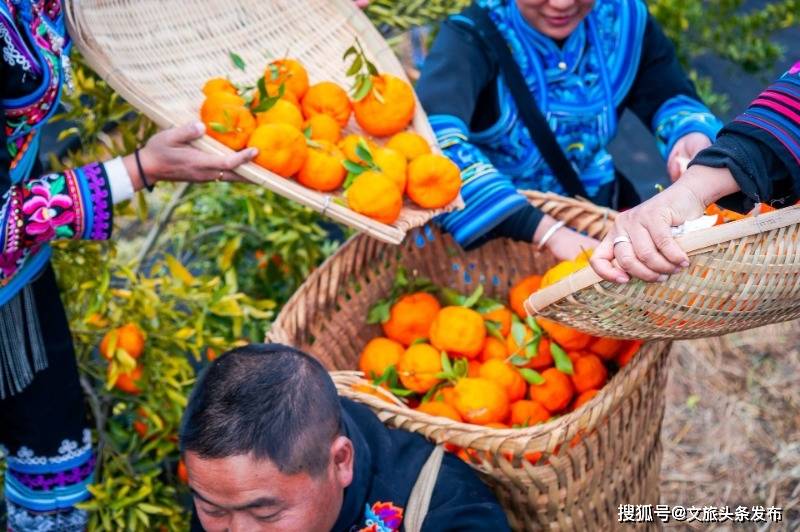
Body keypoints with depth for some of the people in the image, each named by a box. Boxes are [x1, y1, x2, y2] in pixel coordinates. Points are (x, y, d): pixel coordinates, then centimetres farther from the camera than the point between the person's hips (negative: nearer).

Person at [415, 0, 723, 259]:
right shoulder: (472, 38, -19)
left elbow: (671, 96, 12)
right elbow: (434, 138, -37)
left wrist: (693, 134, -14)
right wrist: (548, 232, -46)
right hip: (496, 233, -4)